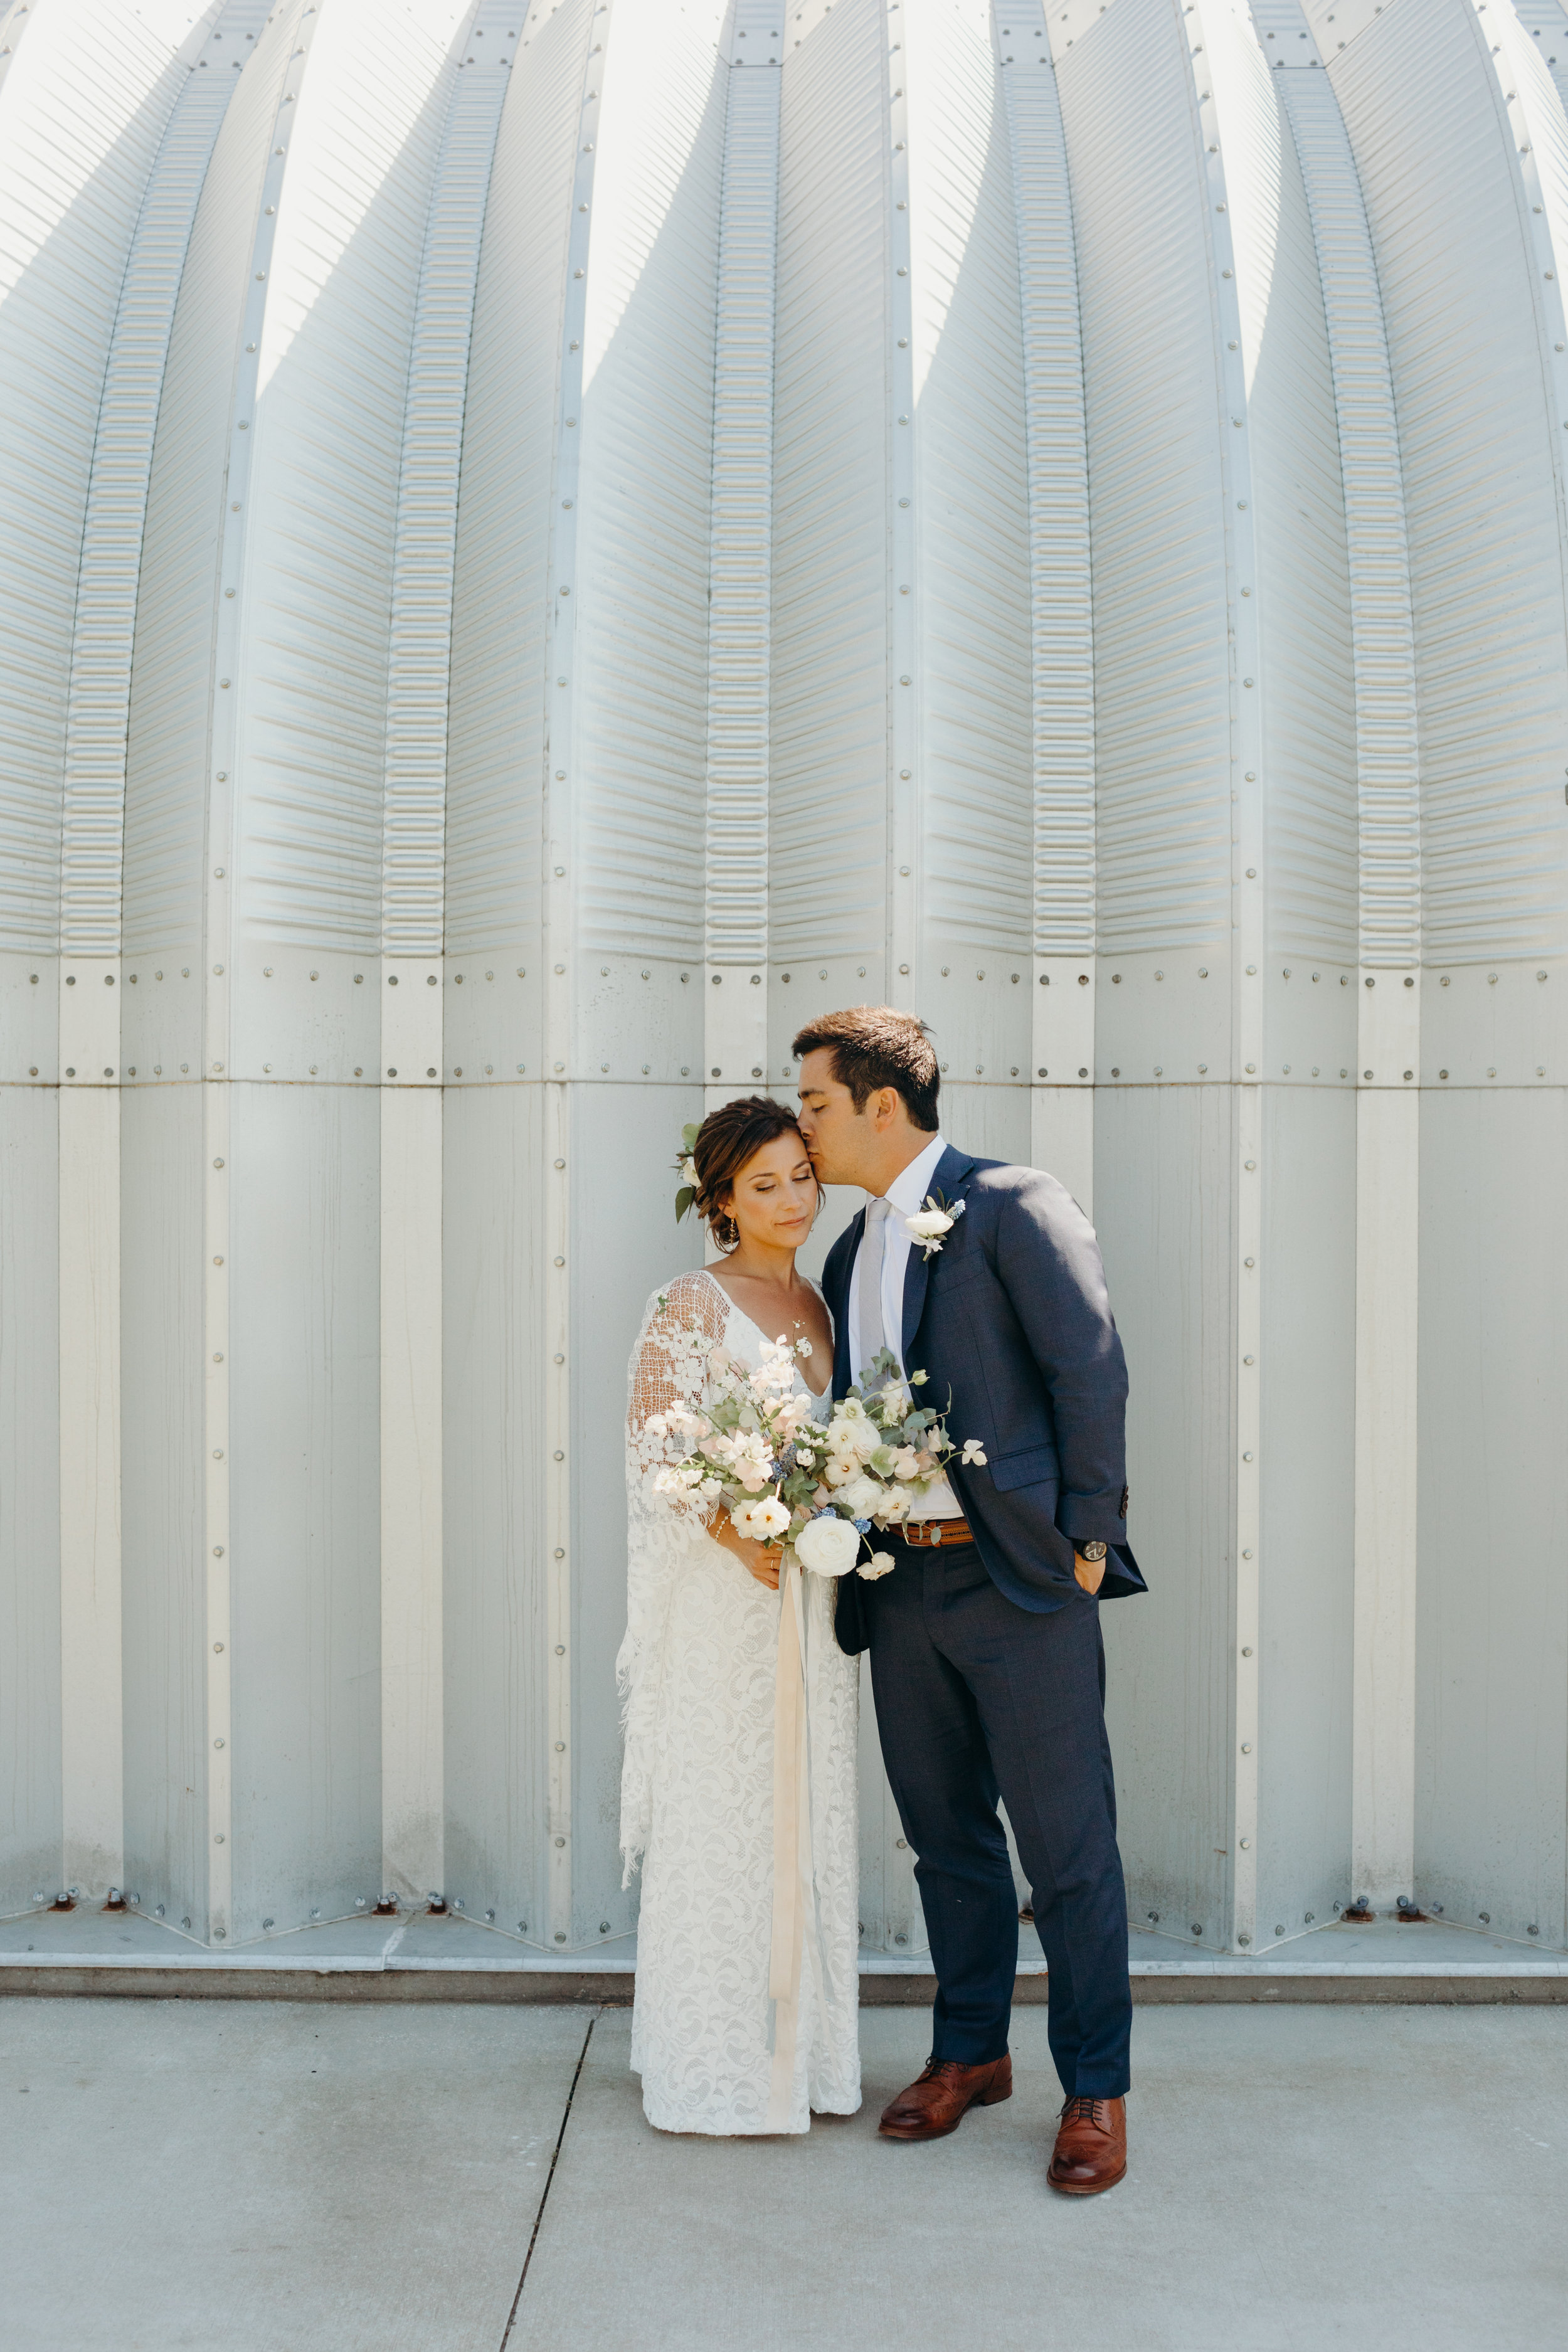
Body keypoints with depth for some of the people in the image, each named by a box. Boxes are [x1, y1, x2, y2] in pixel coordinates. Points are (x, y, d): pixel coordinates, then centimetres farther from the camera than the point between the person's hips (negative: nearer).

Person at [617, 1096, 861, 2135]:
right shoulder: (691, 1305, -8)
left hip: (812, 1592, 6)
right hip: (722, 1594, -6)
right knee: (720, 1818, 3)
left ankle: (805, 2046, 27)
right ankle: (714, 2064, 18)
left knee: (810, 1815, 12)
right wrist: (739, 1534, -23)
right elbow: (657, 1448, -13)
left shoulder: (822, 1304, 11)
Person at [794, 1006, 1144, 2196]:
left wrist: (1084, 1542, -12)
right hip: (902, 1584, 7)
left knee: (1067, 1849, 3)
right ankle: (970, 2053, 33)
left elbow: (1094, 1372, -11)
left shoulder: (1015, 1205, -8)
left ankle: (1096, 2089, 19)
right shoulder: (852, 1252, 15)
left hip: (1019, 1575, -7)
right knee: (947, 1835, 17)